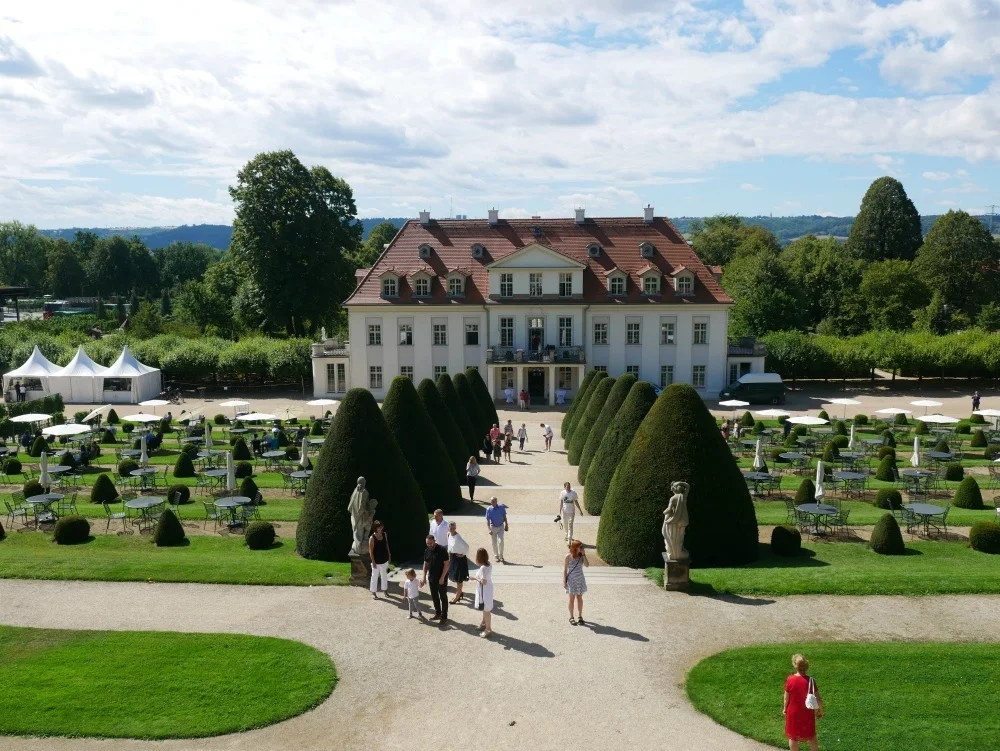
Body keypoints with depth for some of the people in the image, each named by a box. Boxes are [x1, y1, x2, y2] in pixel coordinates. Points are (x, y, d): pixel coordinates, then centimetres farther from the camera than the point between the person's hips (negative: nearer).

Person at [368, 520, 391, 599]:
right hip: (376, 561, -5)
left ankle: (385, 589, 34)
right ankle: (373, 592, 19)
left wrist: (389, 556, 10)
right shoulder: (372, 538, -18)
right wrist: (373, 562, -18)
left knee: (384, 575, 18)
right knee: (375, 576, 7)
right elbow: (371, 551, -16)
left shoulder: (384, 534, -2)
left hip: (384, 560, 5)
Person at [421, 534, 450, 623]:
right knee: (434, 596, 16)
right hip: (432, 578, 6)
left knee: (443, 597, 3)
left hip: (441, 578, -6)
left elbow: (446, 564, -16)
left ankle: (444, 617, 11)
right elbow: (426, 564, 10)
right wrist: (424, 577, 4)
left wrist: (442, 577, -19)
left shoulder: (442, 550, -18)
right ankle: (438, 613, 32)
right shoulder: (427, 550, 1)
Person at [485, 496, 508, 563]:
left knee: (500, 541, -11)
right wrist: (489, 529, -16)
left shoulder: (501, 507, -9)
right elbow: (487, 520, -8)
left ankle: (501, 556, 1)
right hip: (493, 527, 0)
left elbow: (504, 517, 4)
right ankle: (496, 556, 25)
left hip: (501, 527, 0)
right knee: (494, 543, 9)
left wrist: (506, 525, 8)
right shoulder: (489, 509, -11)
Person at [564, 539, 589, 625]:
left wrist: (583, 554, -16)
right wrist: (564, 581, -10)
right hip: (571, 579, -3)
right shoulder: (568, 556, -11)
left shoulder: (581, 556, -1)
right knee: (572, 598, 4)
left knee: (580, 598, 9)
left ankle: (580, 617, 19)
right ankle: (571, 617, 15)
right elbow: (565, 569, -7)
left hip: (580, 579, 3)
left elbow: (587, 564, -13)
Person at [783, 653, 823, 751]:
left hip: (793, 712, 0)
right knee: (811, 735, 21)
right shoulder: (810, 680, -19)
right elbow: (818, 699, -13)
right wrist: (820, 710, 5)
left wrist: (785, 708, 9)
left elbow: (786, 697, -8)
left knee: (793, 736, 17)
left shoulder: (789, 679, -18)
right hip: (807, 713, 1)